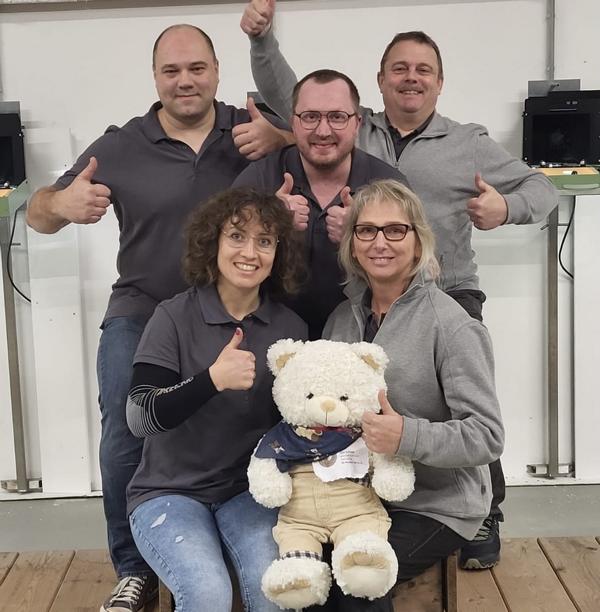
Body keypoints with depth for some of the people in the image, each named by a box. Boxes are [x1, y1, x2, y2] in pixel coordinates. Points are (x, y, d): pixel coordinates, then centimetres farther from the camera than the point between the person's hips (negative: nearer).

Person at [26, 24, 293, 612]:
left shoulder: (249, 129, 1)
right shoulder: (119, 147, 0)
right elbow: (36, 214, 5)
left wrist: (278, 139, -18)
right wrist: (63, 203, -20)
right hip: (140, 314, 0)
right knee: (124, 442, -4)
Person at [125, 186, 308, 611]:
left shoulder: (290, 328, 2)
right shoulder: (175, 317, -8)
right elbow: (139, 418, -16)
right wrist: (212, 379, -31)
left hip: (251, 491, 2)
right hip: (169, 492, -2)